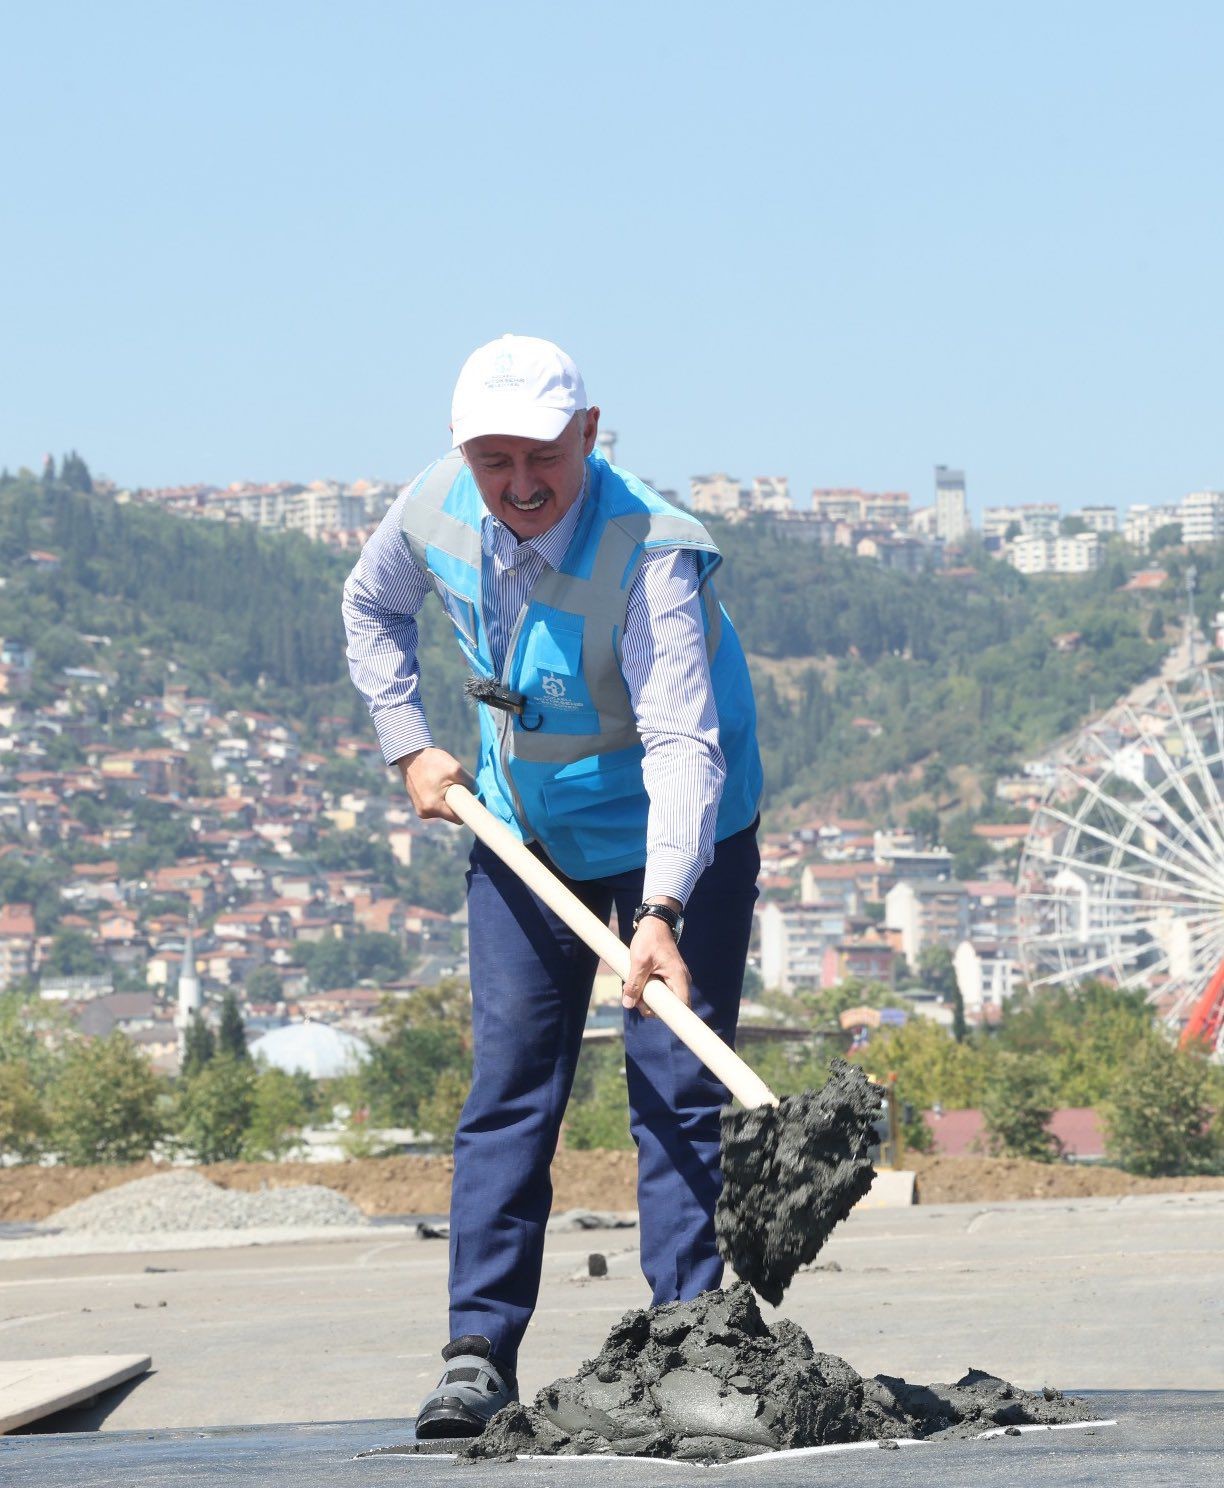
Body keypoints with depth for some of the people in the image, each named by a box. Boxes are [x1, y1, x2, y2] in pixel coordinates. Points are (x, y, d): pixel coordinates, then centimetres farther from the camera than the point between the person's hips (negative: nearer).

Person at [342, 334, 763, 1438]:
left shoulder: (651, 553, -32)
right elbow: (372, 607, 10)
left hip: (675, 838, -5)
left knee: (678, 1092, -7)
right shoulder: (436, 510, -14)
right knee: (507, 1088, 2)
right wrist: (409, 746, 1)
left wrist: (662, 911, -51)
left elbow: (681, 743, -40)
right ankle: (478, 1352, 4)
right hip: (523, 833, 5)